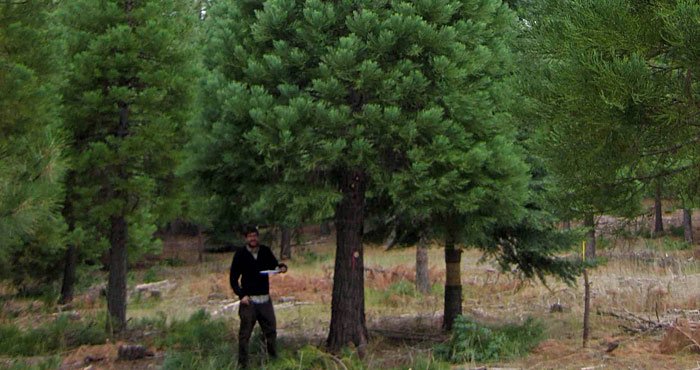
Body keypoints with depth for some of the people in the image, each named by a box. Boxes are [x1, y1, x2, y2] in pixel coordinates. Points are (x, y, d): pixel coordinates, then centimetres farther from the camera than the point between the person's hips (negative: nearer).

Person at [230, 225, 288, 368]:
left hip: (265, 299, 3)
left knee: (271, 330, 8)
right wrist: (241, 295, -12)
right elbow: (233, 278, -1)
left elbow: (274, 264, 21)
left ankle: (274, 358, 23)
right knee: (245, 333, -1)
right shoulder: (240, 254, -5)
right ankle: (242, 363, 8)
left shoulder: (266, 251, 3)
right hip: (248, 300, -3)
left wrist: (282, 267, -3)